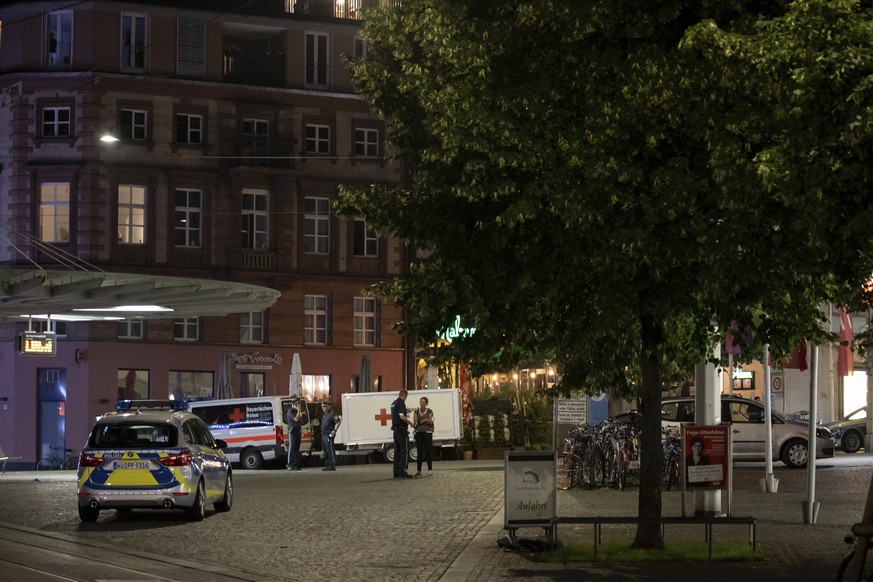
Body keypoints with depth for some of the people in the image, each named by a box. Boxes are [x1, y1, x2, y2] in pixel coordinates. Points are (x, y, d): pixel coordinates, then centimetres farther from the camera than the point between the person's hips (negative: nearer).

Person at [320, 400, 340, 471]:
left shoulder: (332, 414, -9)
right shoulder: (325, 414, 20)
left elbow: (338, 422, -18)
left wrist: (335, 430, -25)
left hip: (329, 435, -10)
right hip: (323, 435, 10)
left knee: (330, 451, -11)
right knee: (325, 451, 12)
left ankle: (332, 465, -12)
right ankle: (327, 465, 17)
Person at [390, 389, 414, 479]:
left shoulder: (393, 403, 15)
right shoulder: (401, 403, -13)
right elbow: (401, 416, -23)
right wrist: (410, 422, -11)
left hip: (395, 430, 9)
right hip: (402, 430, -9)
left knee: (397, 451, 10)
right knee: (404, 451, -7)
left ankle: (396, 472, 10)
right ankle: (403, 472, -12)